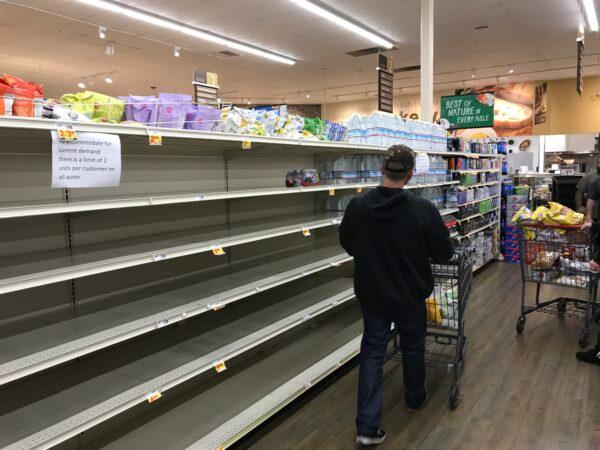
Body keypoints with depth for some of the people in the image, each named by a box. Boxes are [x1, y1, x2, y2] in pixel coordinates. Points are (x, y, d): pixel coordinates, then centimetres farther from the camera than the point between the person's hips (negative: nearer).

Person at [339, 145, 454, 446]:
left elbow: (347, 245, 3)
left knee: (372, 352, 11)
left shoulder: (357, 206, -14)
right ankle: (415, 399, 46)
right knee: (413, 347, 22)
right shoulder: (423, 209, -22)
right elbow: (444, 254, -12)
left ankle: (367, 427, 9)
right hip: (410, 294, -1)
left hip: (371, 293, 2)